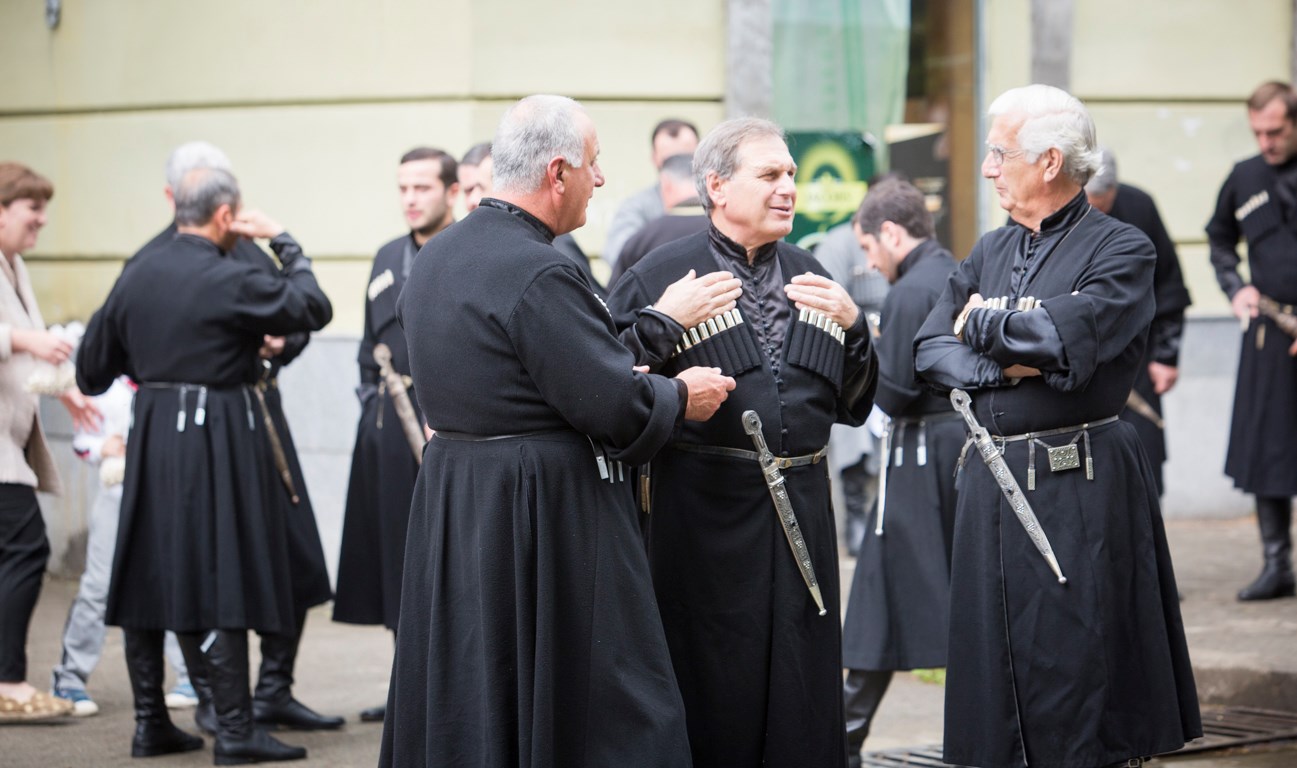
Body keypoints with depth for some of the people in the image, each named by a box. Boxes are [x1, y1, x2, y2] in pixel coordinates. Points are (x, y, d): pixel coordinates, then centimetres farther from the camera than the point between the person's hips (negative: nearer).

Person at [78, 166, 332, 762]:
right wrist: (281, 240, 2)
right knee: (221, 577, -3)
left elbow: (93, 366, 10)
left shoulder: (137, 272, 4)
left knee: (147, 575, 11)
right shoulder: (231, 280, -15)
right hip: (217, 439, -6)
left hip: (151, 436, 6)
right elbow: (314, 308, -7)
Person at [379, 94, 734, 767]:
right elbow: (617, 408, -21)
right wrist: (681, 395, -1)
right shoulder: (540, 275, -21)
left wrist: (631, 379, 14)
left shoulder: (434, 260, 8)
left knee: (463, 708, 15)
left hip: (449, 506, 9)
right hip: (548, 514, -9)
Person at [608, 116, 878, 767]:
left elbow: (853, 406, 14)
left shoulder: (808, 275, 14)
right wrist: (662, 322, -19)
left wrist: (852, 327, 0)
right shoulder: (663, 273, -1)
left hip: (801, 512, 5)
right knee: (710, 690, 1)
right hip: (704, 512, -4)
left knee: (803, 699, 8)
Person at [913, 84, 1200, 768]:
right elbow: (929, 351, 7)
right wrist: (1007, 366, -10)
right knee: (994, 657, 9)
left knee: (1078, 665, -2)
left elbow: (1066, 339, -22)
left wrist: (981, 325, -5)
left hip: (1080, 487, -6)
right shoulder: (989, 252, 14)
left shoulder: (1120, 249, -6)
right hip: (991, 476, 6)